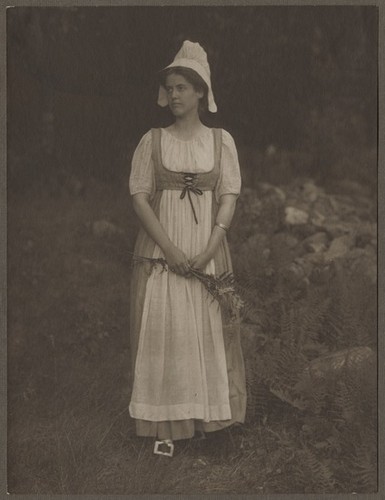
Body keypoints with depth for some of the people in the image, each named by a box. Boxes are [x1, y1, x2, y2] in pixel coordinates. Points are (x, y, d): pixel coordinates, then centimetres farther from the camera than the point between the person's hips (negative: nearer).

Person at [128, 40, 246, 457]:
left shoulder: (221, 141, 4)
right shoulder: (153, 141, 2)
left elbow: (229, 197, -1)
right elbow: (139, 196, -4)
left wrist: (210, 248, -14)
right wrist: (170, 248, -14)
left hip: (207, 250, 1)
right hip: (161, 249, 0)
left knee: (208, 329, 4)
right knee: (163, 329, -2)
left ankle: (206, 414, 18)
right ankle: (166, 425, 5)